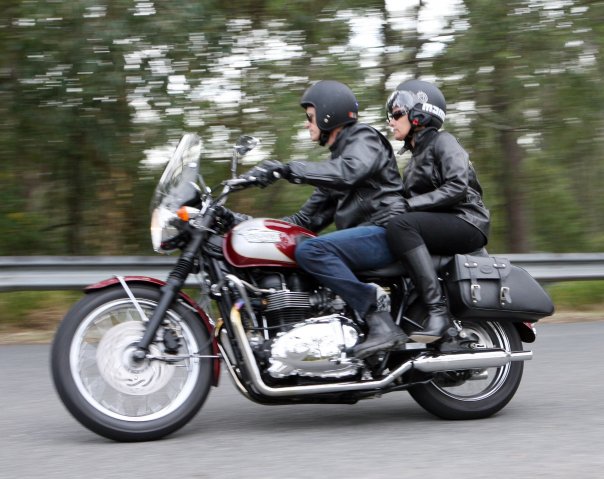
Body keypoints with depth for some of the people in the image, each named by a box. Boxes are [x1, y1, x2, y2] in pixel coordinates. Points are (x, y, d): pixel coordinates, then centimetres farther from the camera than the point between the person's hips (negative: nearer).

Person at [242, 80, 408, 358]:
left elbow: (347, 172, -25)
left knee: (310, 250, -29)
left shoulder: (364, 139, 0)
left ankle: (375, 309, -32)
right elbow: (312, 216, 23)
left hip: (385, 232, -10)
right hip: (364, 235, 10)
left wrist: (287, 170, -28)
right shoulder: (336, 157, 27)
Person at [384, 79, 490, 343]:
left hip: (466, 223, -9)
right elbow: (409, 199, 17)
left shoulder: (443, 142, -1)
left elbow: (457, 188, -17)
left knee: (399, 226, -33)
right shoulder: (416, 156, 25)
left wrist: (409, 205, -21)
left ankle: (437, 310, -41)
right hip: (437, 226, 9)